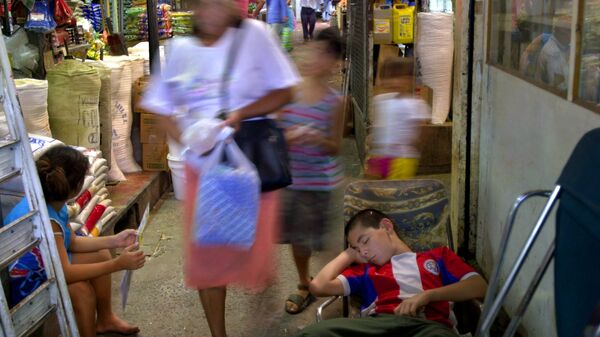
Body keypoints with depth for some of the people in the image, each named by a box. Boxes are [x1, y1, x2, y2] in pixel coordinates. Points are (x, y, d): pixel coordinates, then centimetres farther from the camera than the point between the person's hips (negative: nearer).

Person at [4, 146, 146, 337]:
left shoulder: (55, 203, -8)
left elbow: (71, 242, 4)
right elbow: (65, 273, -36)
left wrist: (113, 241, -5)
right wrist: (118, 264, -36)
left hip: (44, 265, 10)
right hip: (23, 281, -10)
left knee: (101, 255, 8)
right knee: (81, 290, -30)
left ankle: (105, 320, 22)